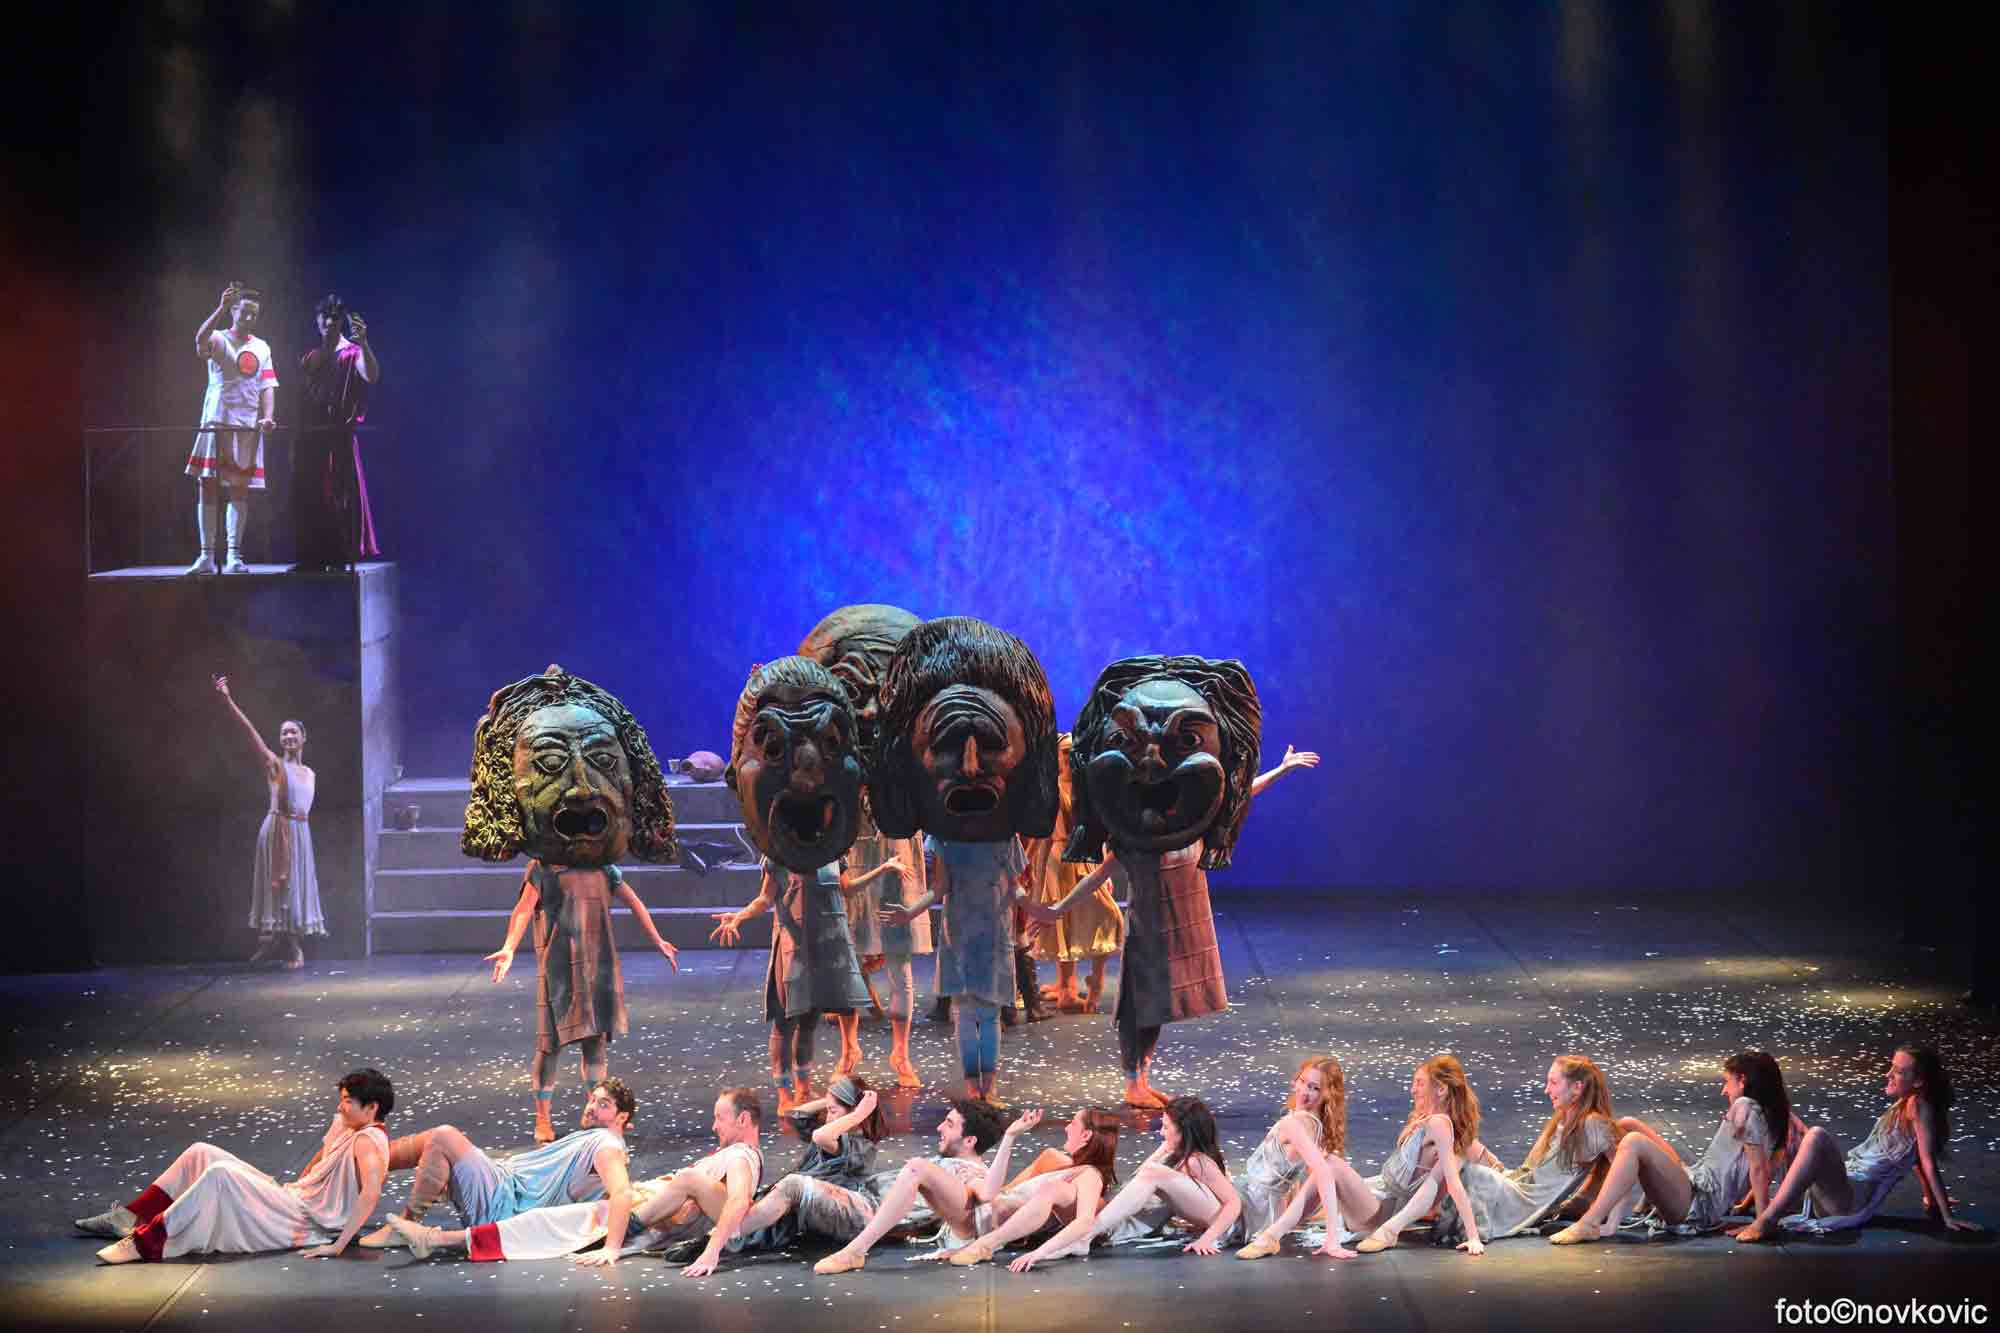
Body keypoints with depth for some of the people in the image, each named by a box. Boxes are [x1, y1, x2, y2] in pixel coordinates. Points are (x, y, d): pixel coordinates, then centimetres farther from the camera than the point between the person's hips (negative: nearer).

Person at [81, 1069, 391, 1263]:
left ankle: (147, 1242, -28)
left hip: (307, 1221, -10)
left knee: (219, 1174, -30)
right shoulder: (345, 1124, 12)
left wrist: (338, 1245, -35)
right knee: (201, 1153, 5)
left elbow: (371, 1194, -33)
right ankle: (129, 1218, 4)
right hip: (295, 1199, 10)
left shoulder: (368, 1141, -17)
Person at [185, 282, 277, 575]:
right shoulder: (219, 340, 2)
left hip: (248, 424, 3)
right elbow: (201, 339, -22)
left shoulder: (262, 348, 14)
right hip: (216, 420, -3)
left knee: (240, 490, 3)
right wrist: (221, 308, -32)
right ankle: (206, 556, -2)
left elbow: (267, 386, 11)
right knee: (206, 485, -5)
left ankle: (234, 556, 3)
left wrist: (268, 416, -6)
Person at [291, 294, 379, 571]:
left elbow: (371, 376, -22)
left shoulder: (352, 352, -2)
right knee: (308, 496, 6)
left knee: (337, 496, -7)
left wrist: (363, 343, -36)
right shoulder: (311, 358, 17)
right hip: (310, 435, 6)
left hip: (339, 436, -6)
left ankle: (339, 557, -6)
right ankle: (313, 556, 12)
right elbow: (301, 396, 18)